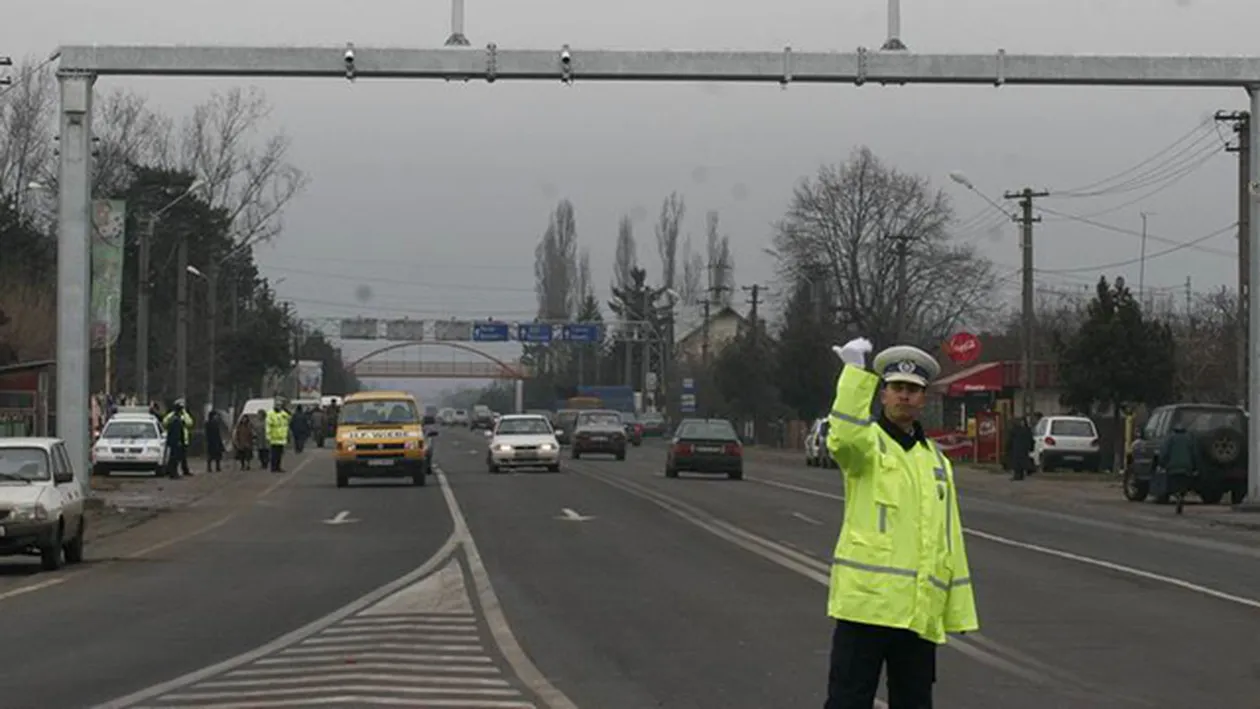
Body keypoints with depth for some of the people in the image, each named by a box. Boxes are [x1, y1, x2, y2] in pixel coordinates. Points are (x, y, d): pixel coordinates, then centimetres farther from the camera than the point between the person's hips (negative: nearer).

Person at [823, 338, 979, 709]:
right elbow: (844, 438, -27)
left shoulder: (935, 460, 19)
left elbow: (950, 538, 20)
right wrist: (855, 371, -36)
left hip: (921, 612, 6)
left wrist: (959, 607, 15)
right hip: (866, 602, -6)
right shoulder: (868, 443, 1)